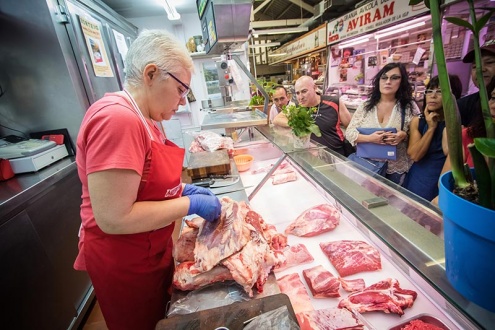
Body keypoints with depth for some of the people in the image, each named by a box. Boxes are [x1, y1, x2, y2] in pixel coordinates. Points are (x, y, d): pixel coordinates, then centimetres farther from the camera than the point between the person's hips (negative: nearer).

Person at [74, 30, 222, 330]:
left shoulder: (141, 118, 2)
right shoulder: (118, 119, -28)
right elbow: (114, 218, -30)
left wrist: (184, 189, -1)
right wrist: (190, 204, -23)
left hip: (149, 249, 8)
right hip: (125, 260, -8)